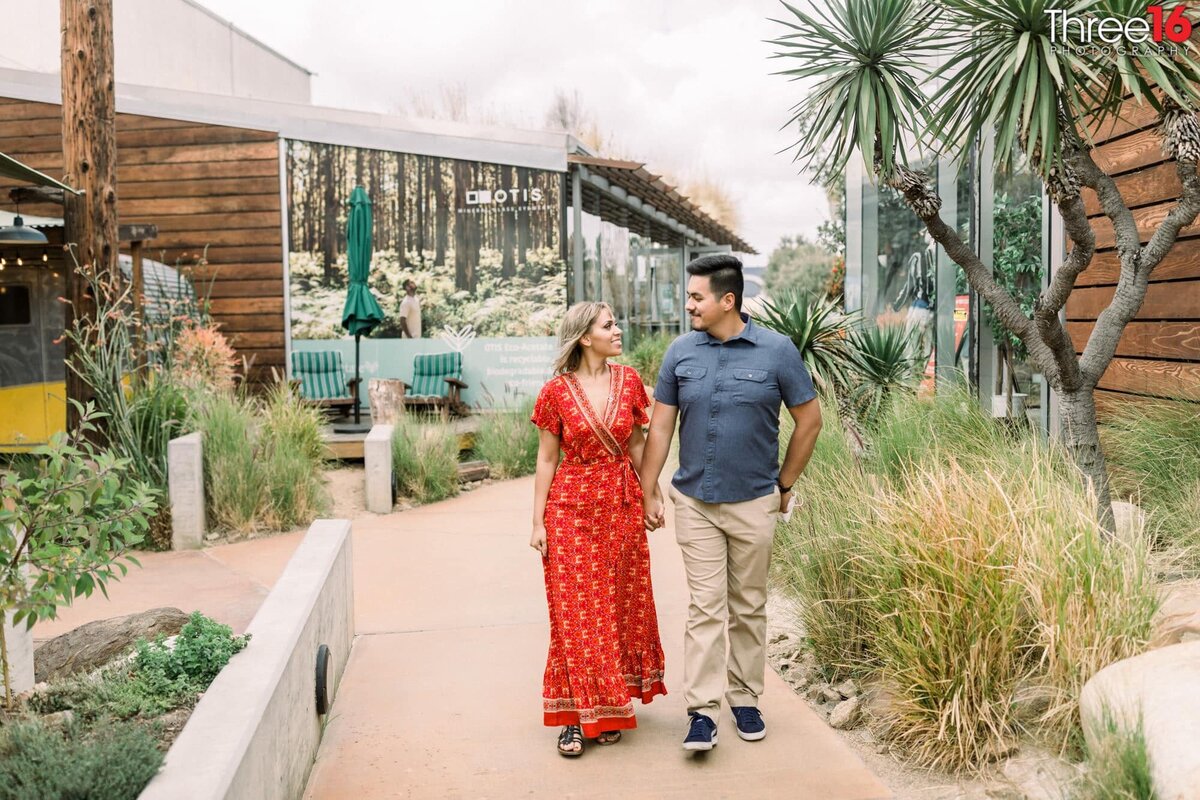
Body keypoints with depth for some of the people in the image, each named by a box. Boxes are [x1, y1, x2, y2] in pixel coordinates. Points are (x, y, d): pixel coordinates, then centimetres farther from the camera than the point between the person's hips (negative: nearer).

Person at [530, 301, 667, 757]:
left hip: (622, 505, 3)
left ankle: (609, 709, 24)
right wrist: (537, 521, -4)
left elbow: (638, 444, 10)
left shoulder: (628, 381, 2)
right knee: (574, 612, 0)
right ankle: (575, 716, 10)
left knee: (619, 607, 9)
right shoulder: (556, 391, -6)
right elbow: (546, 459, -2)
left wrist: (653, 495, 6)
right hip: (571, 508, -3)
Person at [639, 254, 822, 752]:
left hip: (754, 502, -1)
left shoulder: (777, 351, -6)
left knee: (749, 607, 11)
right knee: (705, 607, -1)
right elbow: (660, 427, 4)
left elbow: (809, 420, 2)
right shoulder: (681, 352, 0)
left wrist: (784, 485, 4)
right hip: (695, 501, 1)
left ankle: (746, 700, 25)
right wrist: (647, 492, 2)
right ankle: (702, 711, 3)